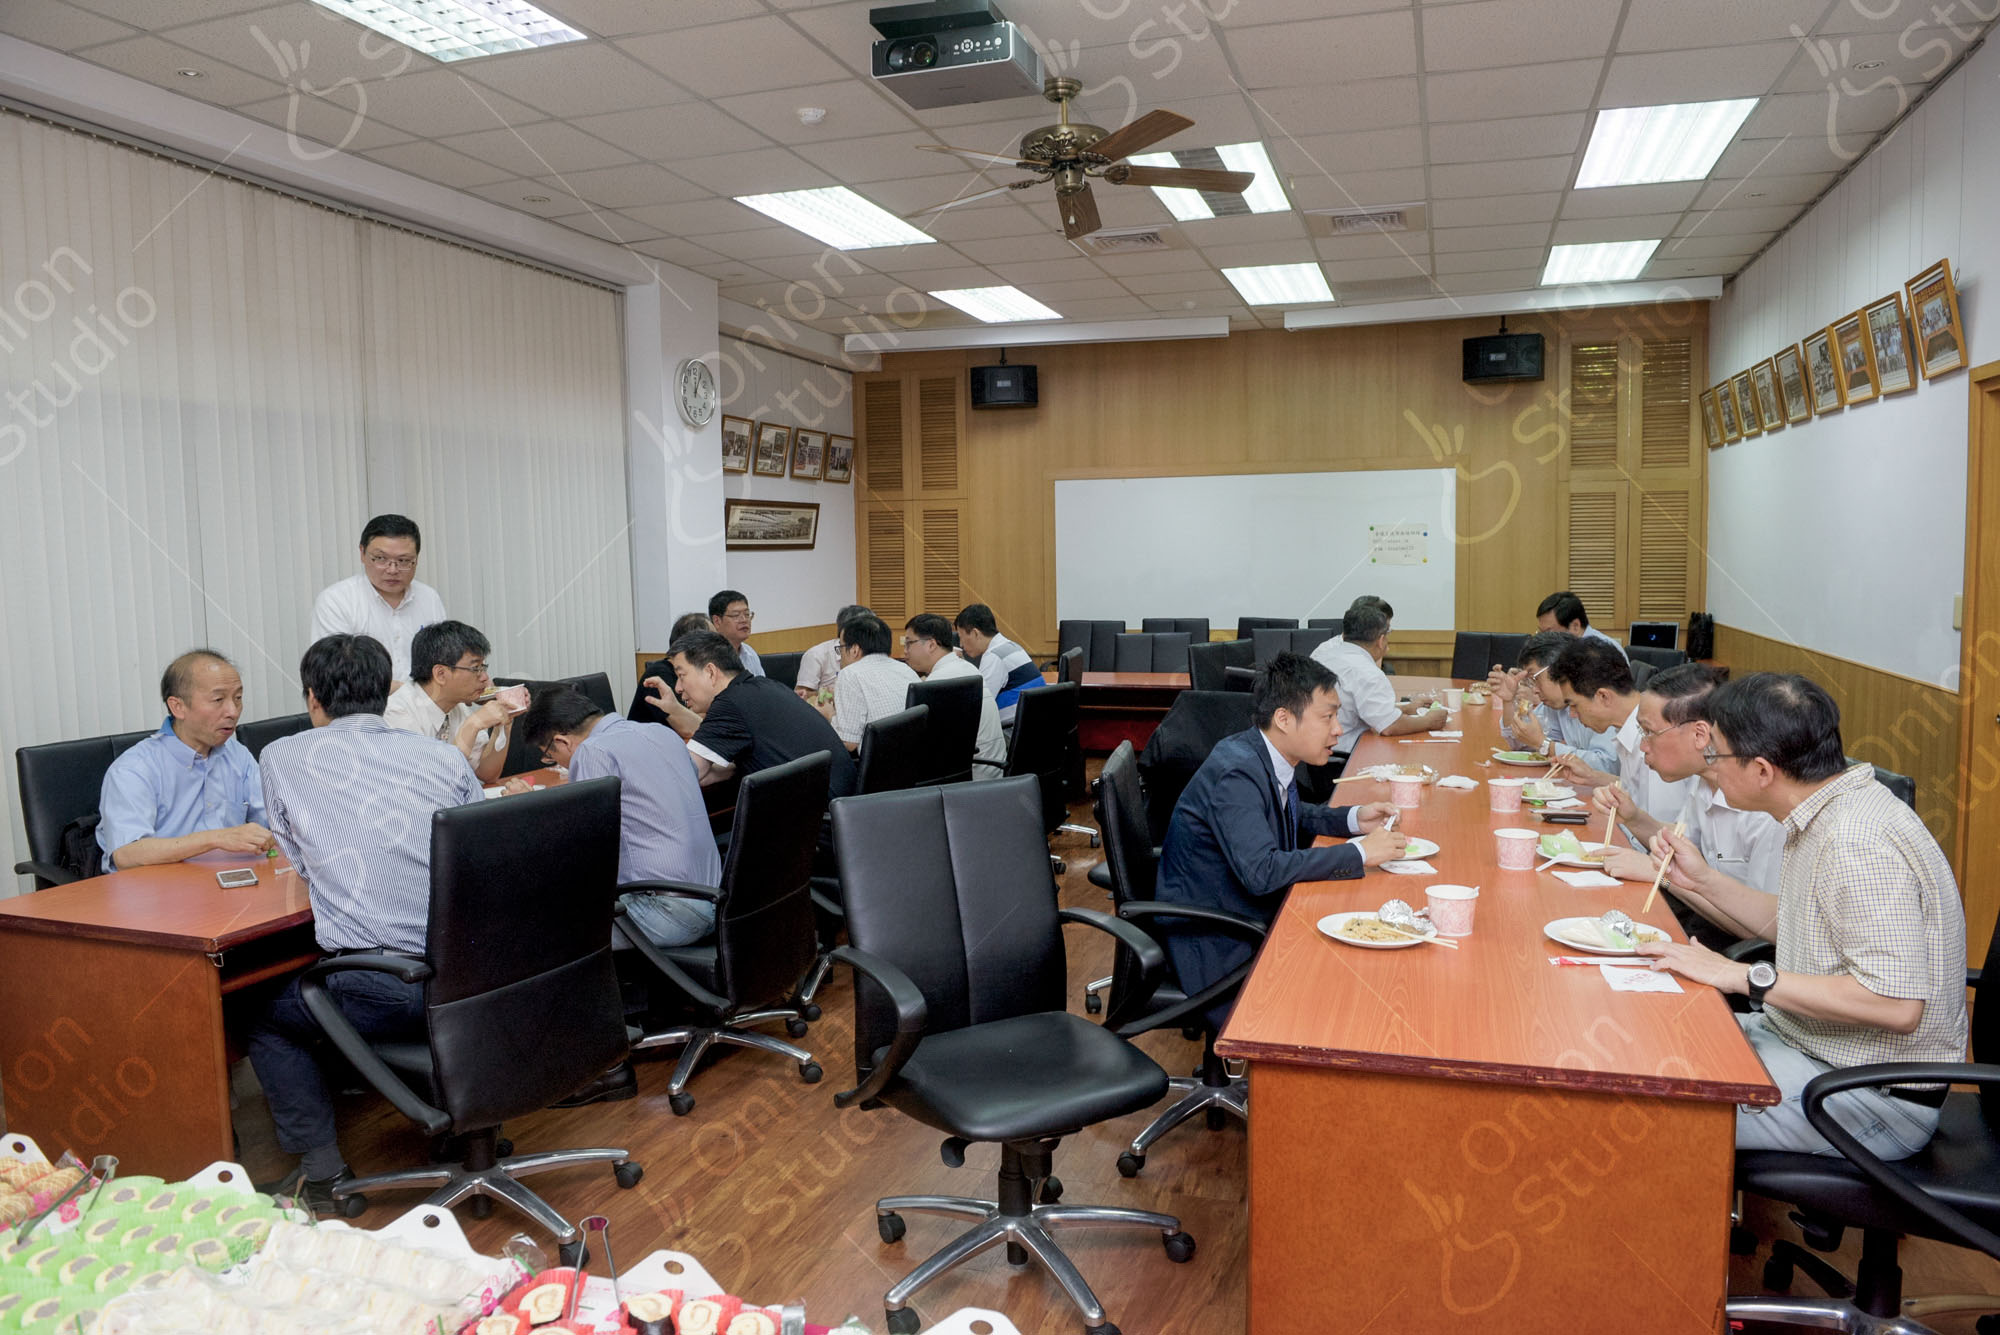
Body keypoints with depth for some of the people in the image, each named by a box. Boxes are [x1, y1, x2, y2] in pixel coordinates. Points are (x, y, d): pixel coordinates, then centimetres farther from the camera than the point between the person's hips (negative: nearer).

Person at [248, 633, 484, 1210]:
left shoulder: (283, 757, 5)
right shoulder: (447, 756, 10)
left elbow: (301, 863, 16)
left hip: (388, 989, -4)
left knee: (259, 1013, 25)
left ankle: (322, 1169, 20)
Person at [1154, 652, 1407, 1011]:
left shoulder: (1270, 757, 1)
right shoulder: (1237, 772, -26)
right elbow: (1260, 872, -35)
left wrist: (1353, 819, 4)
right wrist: (1359, 853, -27)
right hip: (1213, 946, -9)